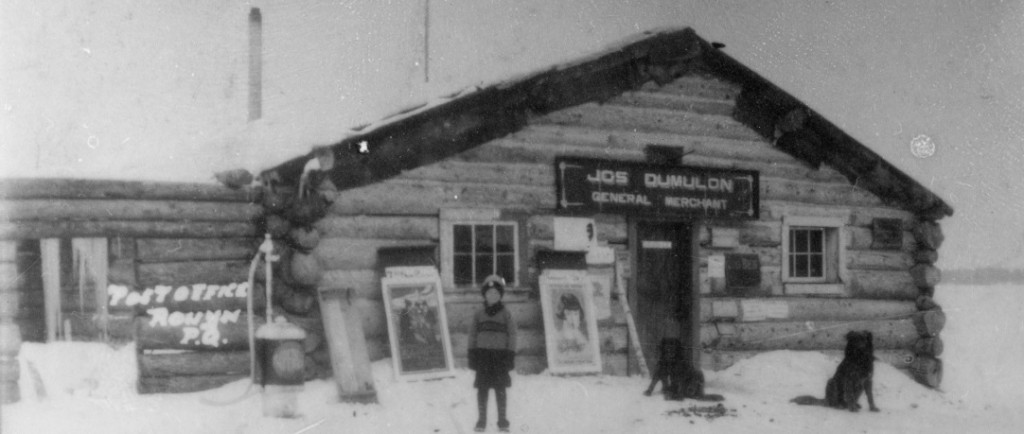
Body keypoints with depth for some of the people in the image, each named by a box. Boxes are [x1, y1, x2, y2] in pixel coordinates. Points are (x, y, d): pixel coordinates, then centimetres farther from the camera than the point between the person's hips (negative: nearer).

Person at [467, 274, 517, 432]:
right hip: (483, 354, 1)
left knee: (500, 389, 1)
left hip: (500, 355, -1)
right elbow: (472, 336, 9)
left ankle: (502, 420, 10)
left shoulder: (506, 315, 3)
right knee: (482, 388, 3)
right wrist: (472, 355, 3)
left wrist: (510, 356, -4)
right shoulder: (478, 315, 7)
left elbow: (512, 336, 2)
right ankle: (481, 420, 11)